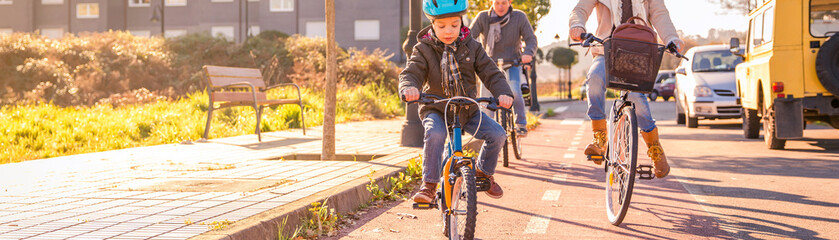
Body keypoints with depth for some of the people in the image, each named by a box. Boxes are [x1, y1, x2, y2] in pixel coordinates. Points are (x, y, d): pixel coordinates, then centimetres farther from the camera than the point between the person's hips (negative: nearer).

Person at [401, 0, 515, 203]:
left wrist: (503, 93, -24)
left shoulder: (471, 47, -1)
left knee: (498, 134, -13)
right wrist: (409, 88, -43)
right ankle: (429, 185, -23)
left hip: (468, 110, 3)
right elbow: (411, 73, -17)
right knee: (434, 134, -35)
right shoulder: (424, 49, -7)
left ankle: (484, 173, 14)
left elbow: (490, 72, -4)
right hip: (436, 109, -3)